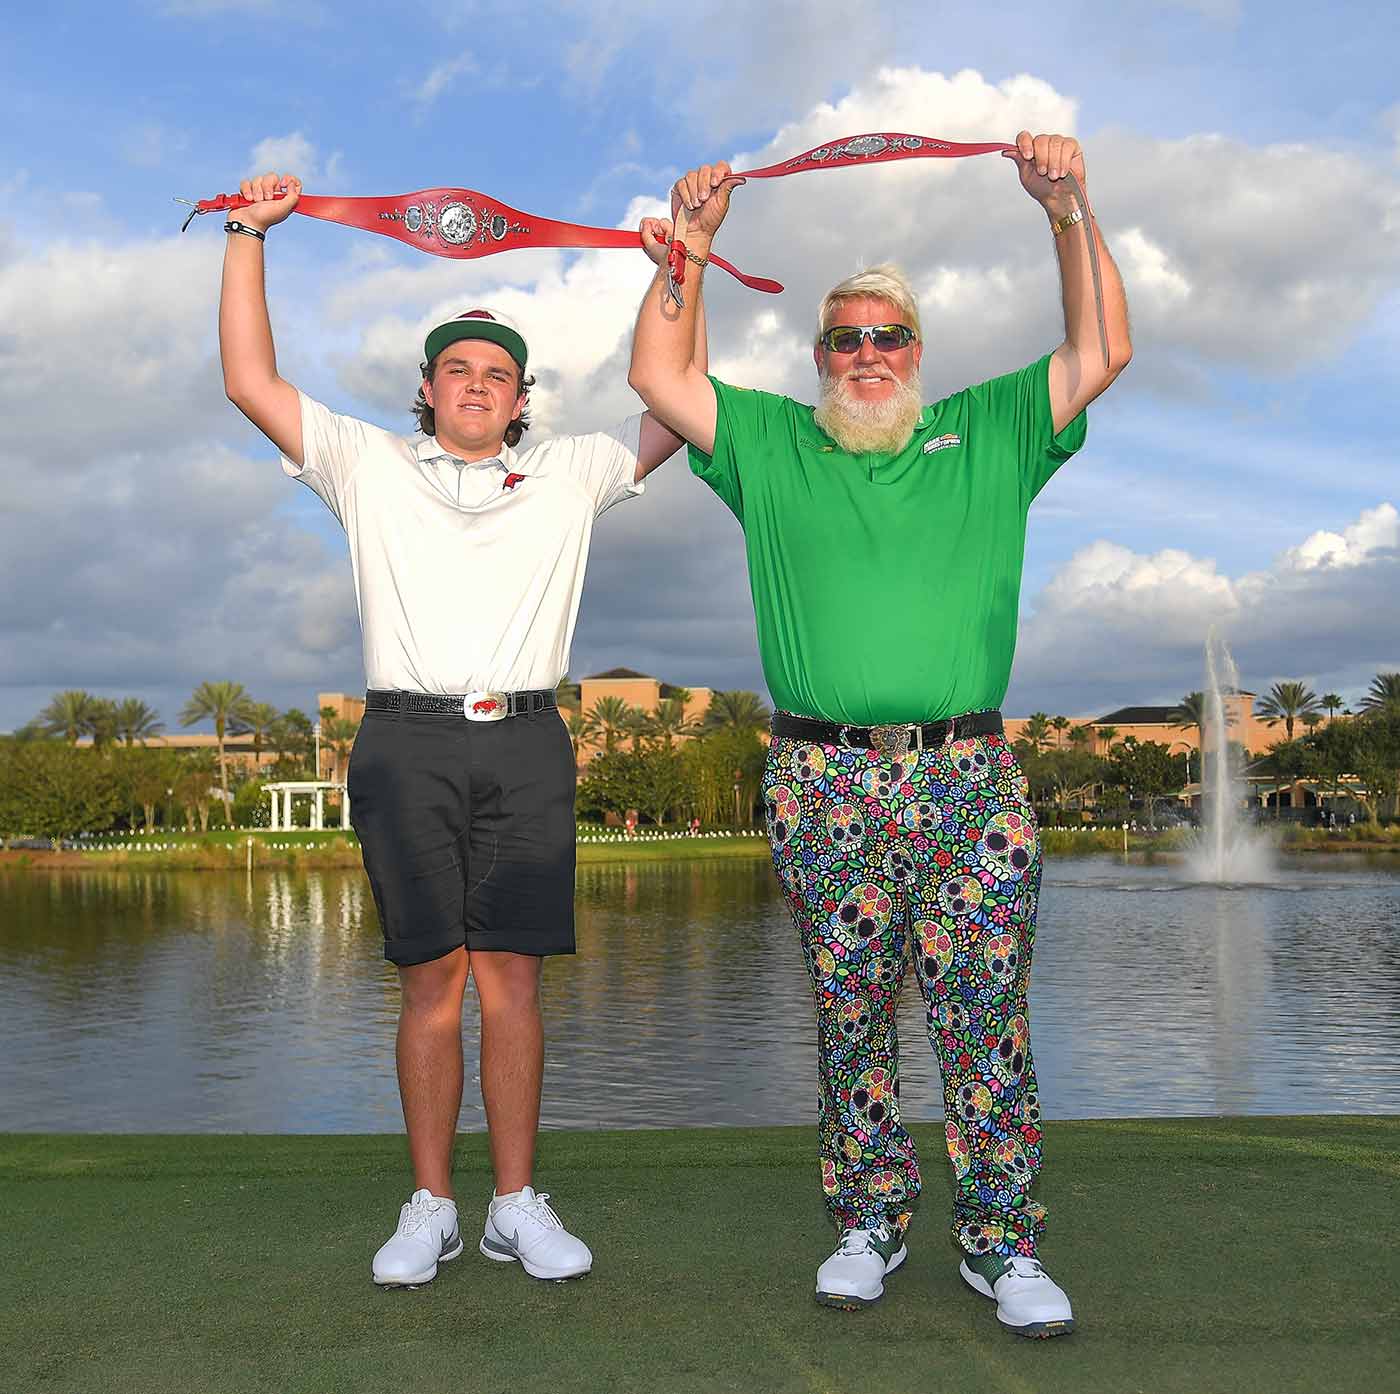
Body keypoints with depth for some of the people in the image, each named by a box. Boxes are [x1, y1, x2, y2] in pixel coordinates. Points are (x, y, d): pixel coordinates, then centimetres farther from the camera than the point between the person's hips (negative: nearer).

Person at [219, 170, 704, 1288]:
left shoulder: (568, 476, 17)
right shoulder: (370, 465, 15)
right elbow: (252, 384, 10)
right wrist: (248, 238, 9)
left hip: (524, 745, 1)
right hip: (408, 742, 0)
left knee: (513, 978, -1)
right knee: (432, 982, 0)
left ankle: (518, 1206, 7)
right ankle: (431, 1208, 9)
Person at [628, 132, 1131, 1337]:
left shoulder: (989, 433, 14)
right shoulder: (772, 444, 15)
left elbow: (1101, 354, 6)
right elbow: (659, 378, 10)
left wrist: (1068, 211, -2)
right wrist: (694, 244, 5)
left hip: (969, 774, 0)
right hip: (825, 783, 1)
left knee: (987, 1016, -1)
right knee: (851, 1016, 6)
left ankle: (1004, 1245, 9)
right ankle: (869, 1224, 19)